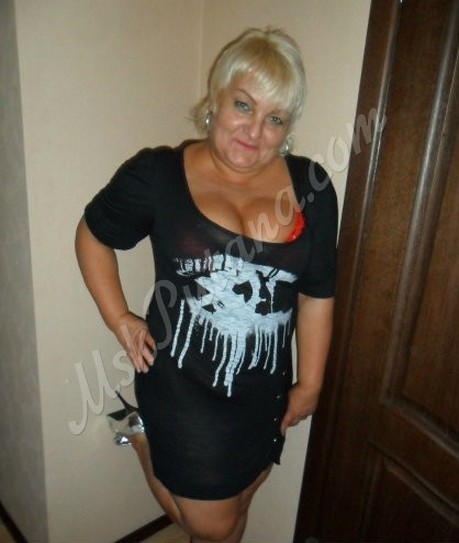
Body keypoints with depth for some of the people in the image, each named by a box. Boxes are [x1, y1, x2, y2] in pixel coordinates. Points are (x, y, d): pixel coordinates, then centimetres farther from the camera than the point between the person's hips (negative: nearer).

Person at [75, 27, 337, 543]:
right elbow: (93, 236, 4)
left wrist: (309, 384, 5)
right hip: (184, 385, -3)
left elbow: (317, 293, -1)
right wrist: (119, 320, -3)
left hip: (265, 391, 4)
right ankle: (143, 437, 39)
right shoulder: (157, 174, -12)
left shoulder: (309, 186, -7)